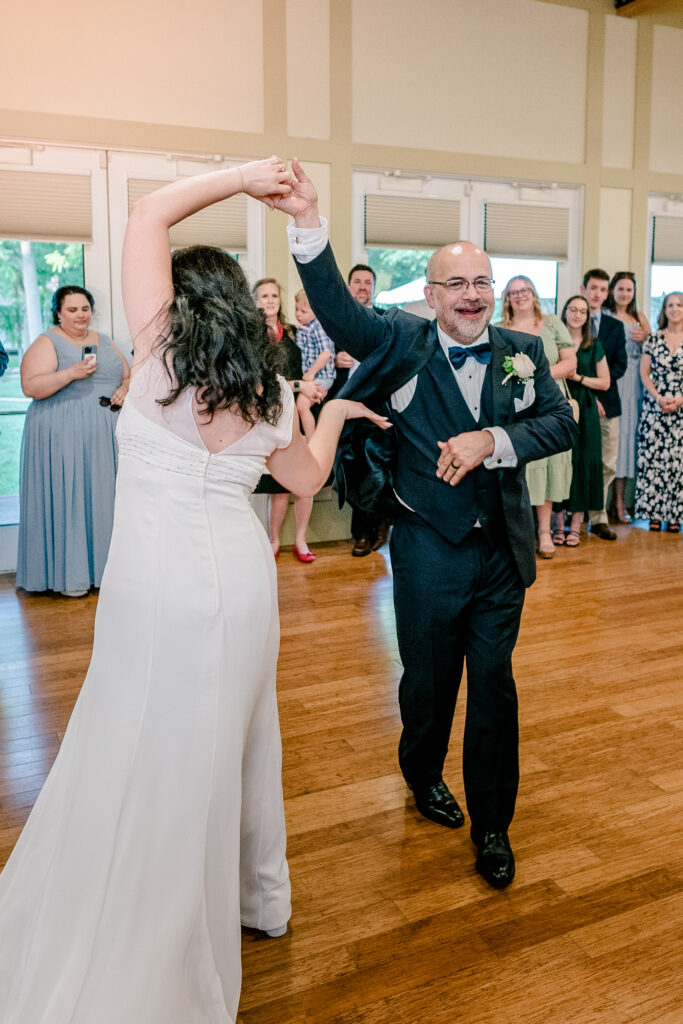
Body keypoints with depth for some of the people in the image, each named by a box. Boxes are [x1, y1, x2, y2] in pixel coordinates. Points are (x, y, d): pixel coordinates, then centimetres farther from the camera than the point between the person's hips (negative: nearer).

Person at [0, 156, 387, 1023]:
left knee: (146, 758, 9)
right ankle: (252, 893, 39)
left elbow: (147, 216, -1)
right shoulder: (268, 391, 3)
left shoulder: (161, 356, -8)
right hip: (240, 581, 4)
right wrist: (333, 413, 32)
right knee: (226, 739, 20)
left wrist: (241, 180, 5)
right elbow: (308, 477, 16)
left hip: (156, 586, -4)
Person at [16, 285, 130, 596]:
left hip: (105, 433, 6)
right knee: (66, 496, -4)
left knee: (102, 493, 7)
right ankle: (68, 574, 4)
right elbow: (30, 387, -14)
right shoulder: (46, 343, -2)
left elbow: (128, 375, 21)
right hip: (62, 436, -5)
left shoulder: (104, 341, 16)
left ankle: (102, 565, 17)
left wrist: (125, 389, -1)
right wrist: (72, 373, -24)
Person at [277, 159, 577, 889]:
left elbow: (561, 424, -6)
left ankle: (492, 824, 26)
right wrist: (308, 224, -36)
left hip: (503, 550, 2)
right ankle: (423, 774, 46)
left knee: (494, 683, 10)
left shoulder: (522, 351, 1)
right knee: (428, 678, 15)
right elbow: (339, 311, -22)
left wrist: (491, 440, -22)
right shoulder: (405, 344, -7)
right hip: (430, 551, -2)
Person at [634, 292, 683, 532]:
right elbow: (644, 373, 5)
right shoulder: (653, 339, 8)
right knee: (652, 457, -3)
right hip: (654, 407, 1)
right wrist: (658, 398, -9)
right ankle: (654, 514, 2)